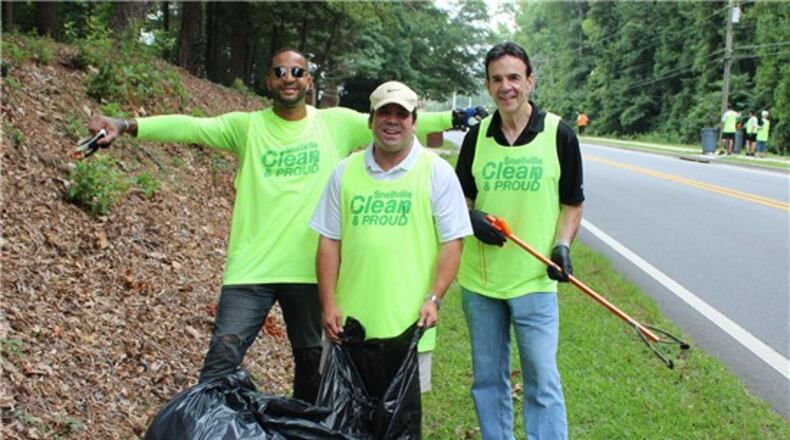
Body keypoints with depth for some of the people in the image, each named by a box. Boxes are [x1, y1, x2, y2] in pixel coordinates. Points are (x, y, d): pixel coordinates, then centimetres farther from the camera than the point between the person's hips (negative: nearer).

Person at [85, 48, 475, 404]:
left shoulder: (337, 124, 3)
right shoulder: (247, 126, 0)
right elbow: (190, 127, -12)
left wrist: (455, 118, -2)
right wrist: (126, 125, -26)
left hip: (311, 270, 2)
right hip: (251, 269, -1)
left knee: (313, 363, 16)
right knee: (221, 360, -5)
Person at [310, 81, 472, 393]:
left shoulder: (437, 172, 0)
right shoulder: (345, 171, 7)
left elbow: (451, 242, -2)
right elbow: (329, 241, 7)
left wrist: (434, 298, -12)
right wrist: (329, 305, 0)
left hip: (408, 323, -2)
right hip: (349, 321, 3)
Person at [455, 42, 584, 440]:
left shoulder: (559, 134, -5)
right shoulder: (477, 135, 3)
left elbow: (572, 204, 4)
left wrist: (562, 245, -13)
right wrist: (471, 217, -10)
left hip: (534, 280, -3)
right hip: (479, 278, 3)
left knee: (543, 383, -1)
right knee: (487, 380, 14)